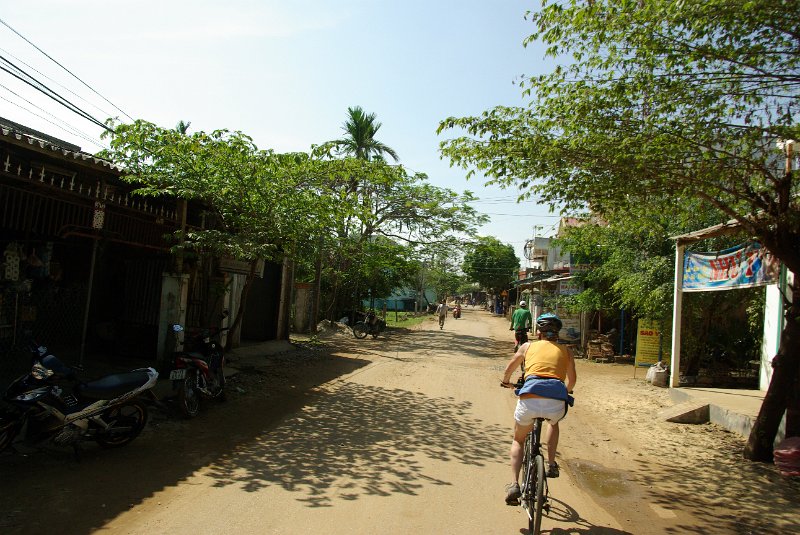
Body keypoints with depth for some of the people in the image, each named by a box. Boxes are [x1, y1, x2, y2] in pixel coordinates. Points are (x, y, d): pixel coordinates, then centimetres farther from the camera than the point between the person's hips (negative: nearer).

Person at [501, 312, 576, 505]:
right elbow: (572, 379, 27)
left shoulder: (528, 346, 21)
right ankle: (551, 464, 27)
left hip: (529, 398, -1)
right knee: (553, 423, 39)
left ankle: (514, 484, 9)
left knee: (518, 440, 24)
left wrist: (506, 382, 49)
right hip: (556, 402, 1)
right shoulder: (566, 351, 23)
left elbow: (509, 369, 28)